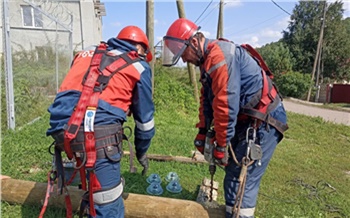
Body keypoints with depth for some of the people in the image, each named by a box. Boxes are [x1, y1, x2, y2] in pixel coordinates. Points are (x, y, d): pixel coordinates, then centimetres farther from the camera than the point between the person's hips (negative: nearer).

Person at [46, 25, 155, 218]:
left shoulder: (87, 54, 25)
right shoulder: (139, 66, 12)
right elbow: (144, 117, 17)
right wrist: (141, 152, 32)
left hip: (61, 130, 7)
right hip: (97, 135, -6)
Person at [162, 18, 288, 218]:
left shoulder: (220, 56, -21)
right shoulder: (208, 59, 12)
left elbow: (226, 105, -24)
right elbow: (207, 99, 15)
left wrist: (221, 145, -15)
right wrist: (202, 132, 13)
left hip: (264, 121, -10)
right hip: (248, 119, 10)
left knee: (240, 182, -8)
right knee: (234, 175, 16)